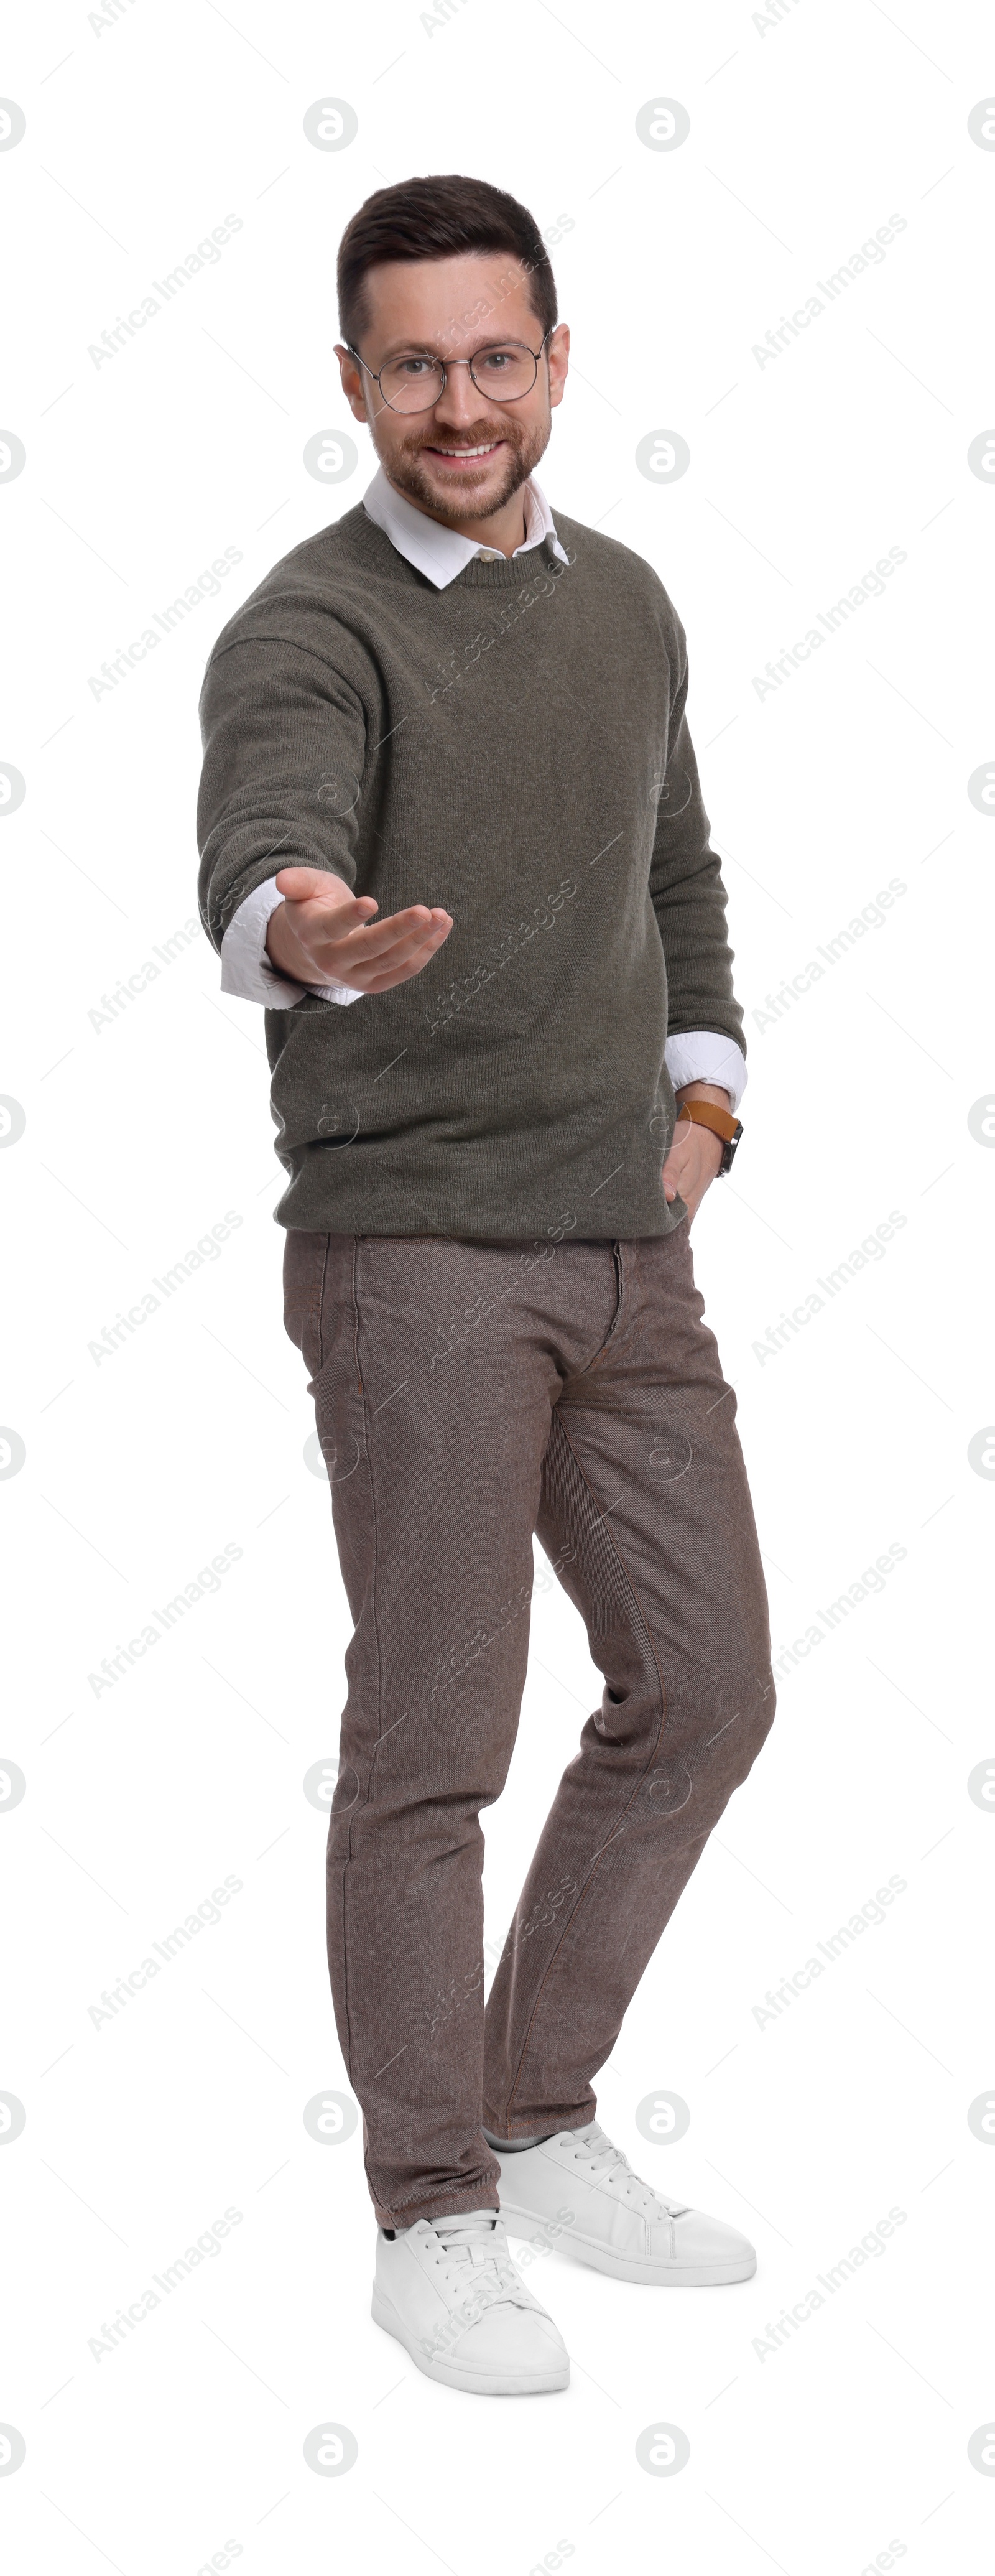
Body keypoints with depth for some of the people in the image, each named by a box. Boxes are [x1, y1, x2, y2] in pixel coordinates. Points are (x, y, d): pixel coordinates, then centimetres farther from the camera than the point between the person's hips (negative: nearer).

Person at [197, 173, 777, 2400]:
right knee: (434, 1742, -2)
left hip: (629, 1249, 7)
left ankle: (541, 2125, 26)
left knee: (703, 1695, 10)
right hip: (417, 1251, -7)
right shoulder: (310, 630, -11)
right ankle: (434, 2221, 12)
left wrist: (703, 1091, 10)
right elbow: (260, 853, -32)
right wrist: (310, 933, -55)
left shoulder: (628, 604, 11)